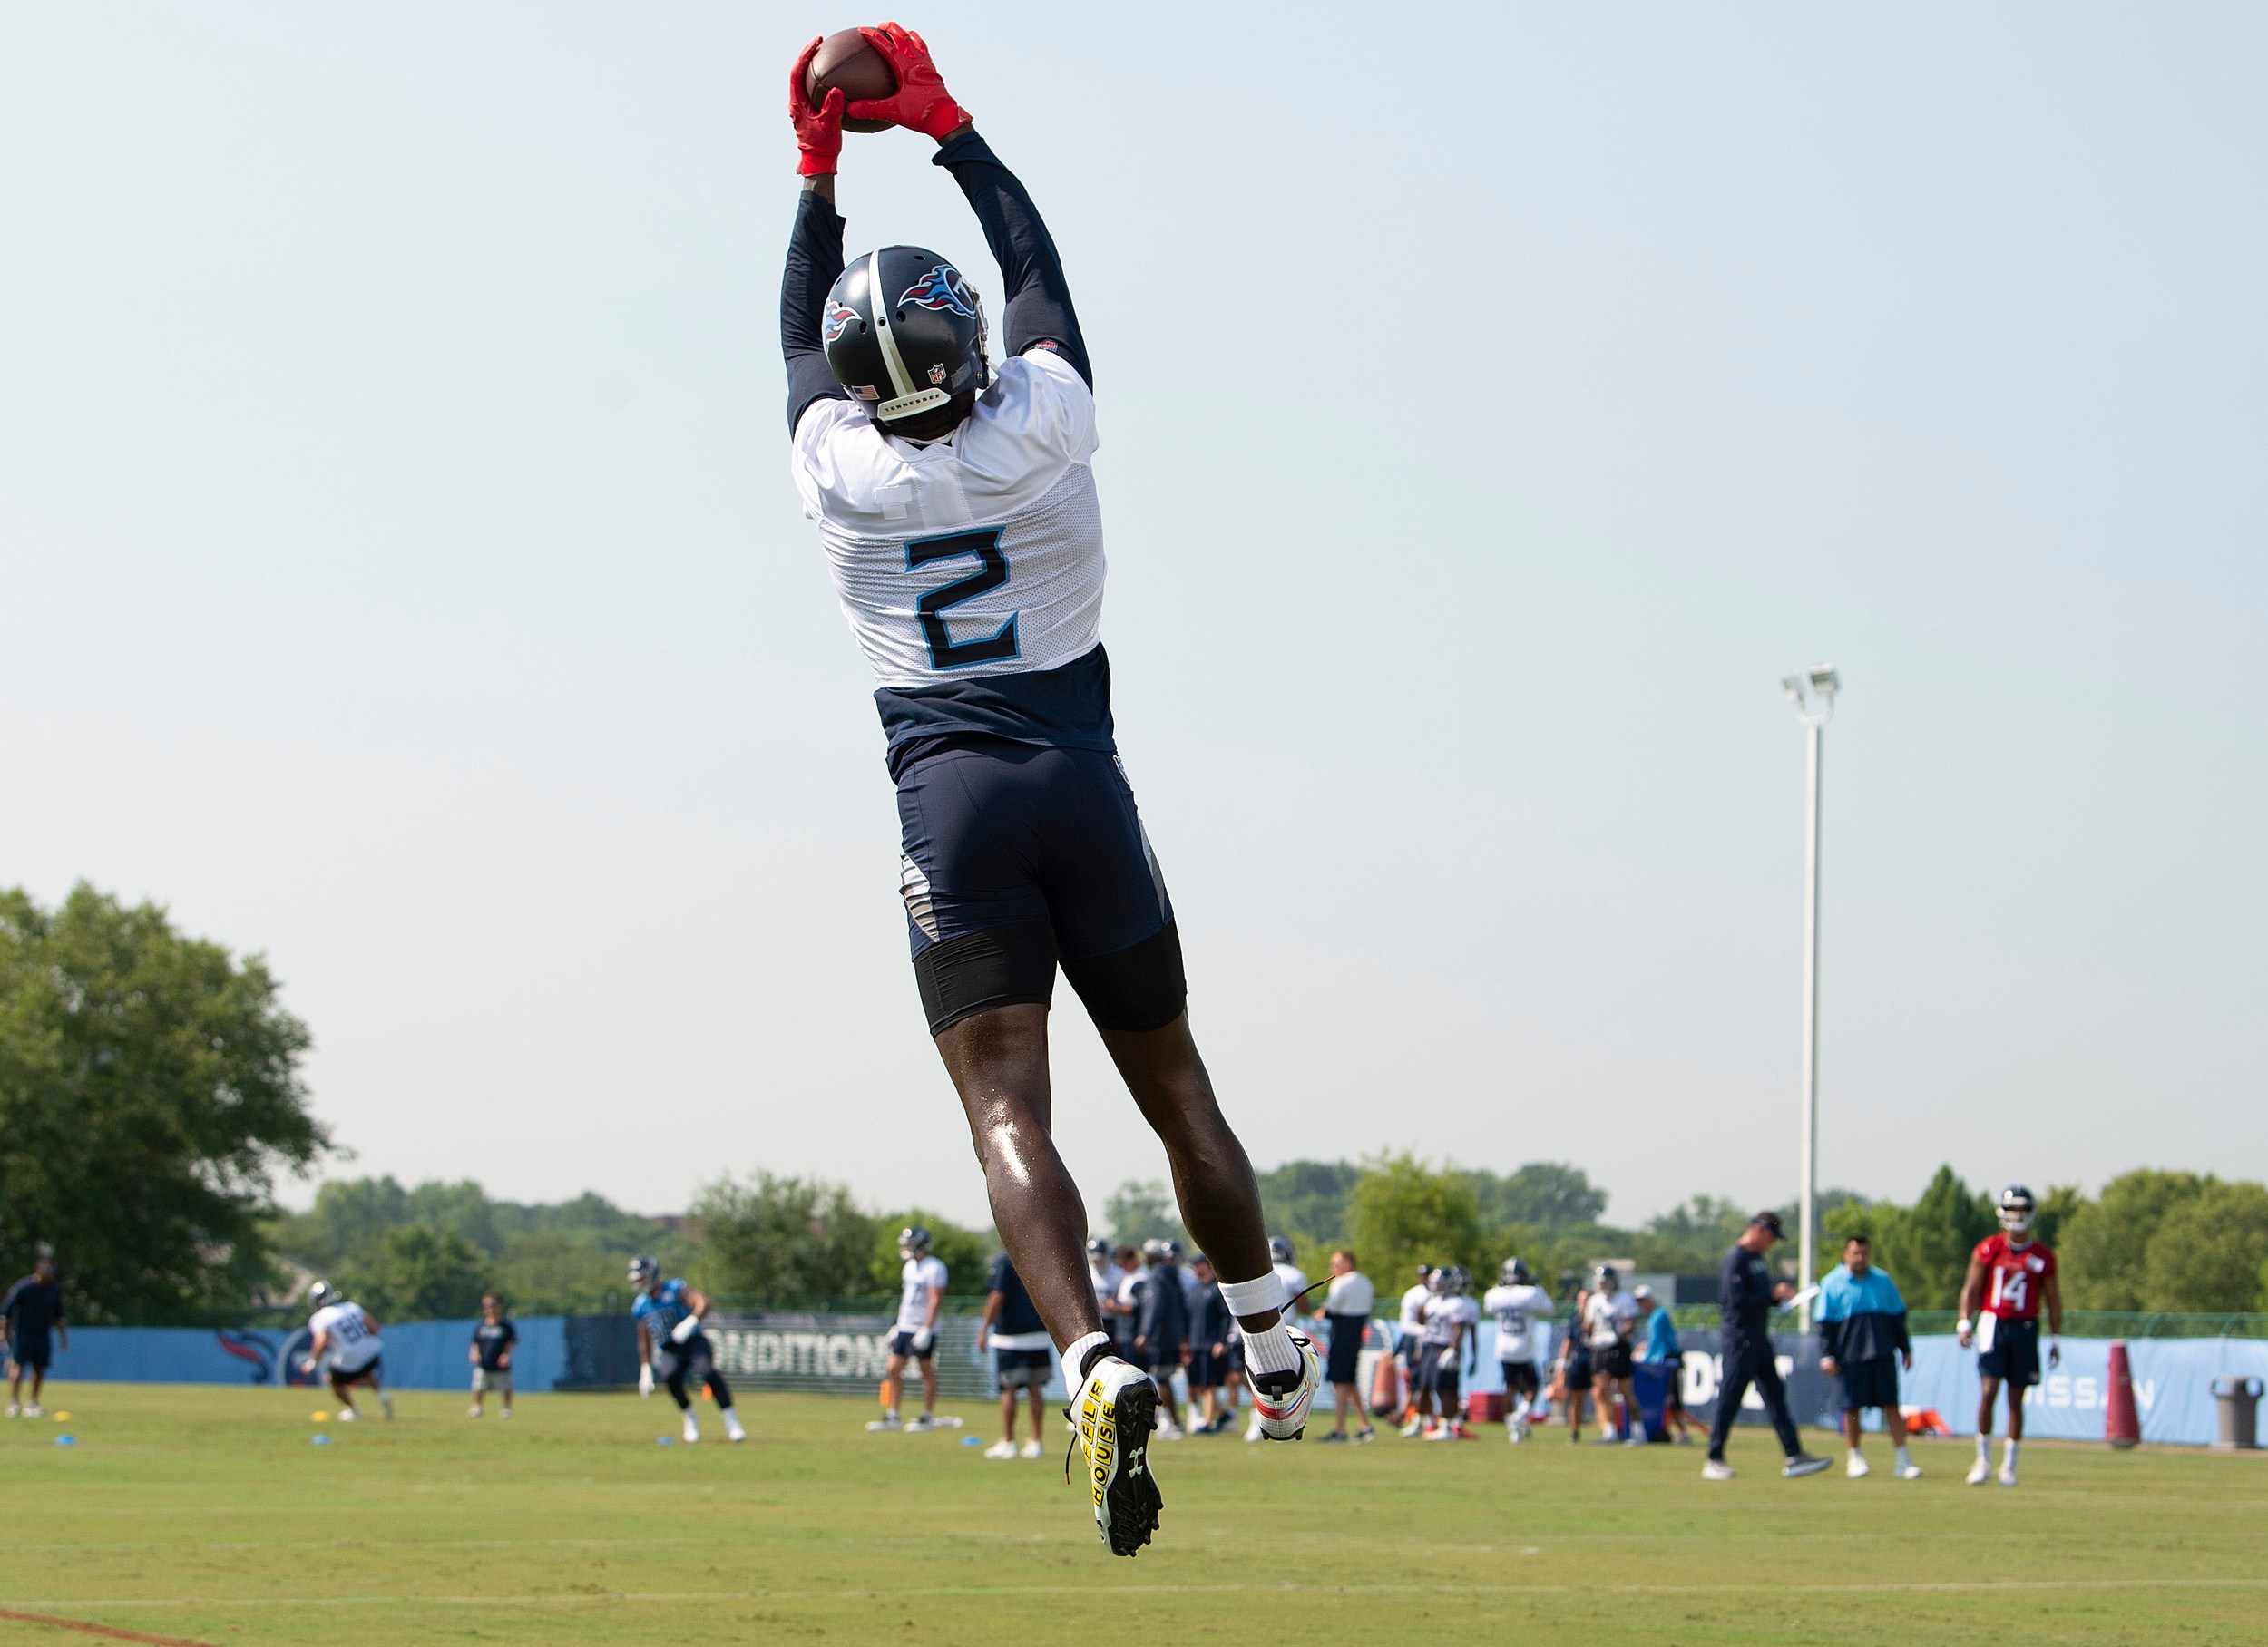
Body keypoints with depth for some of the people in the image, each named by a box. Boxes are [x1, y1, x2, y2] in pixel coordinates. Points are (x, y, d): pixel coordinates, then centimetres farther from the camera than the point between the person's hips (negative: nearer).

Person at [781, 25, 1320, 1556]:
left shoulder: (841, 472, -2)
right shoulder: (1043, 430, -2)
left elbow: (805, 331, 18)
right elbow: (1037, 264, 14)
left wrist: (821, 171, 27)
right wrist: (944, 123, 23)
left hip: (950, 804, -1)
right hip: (1083, 791, 1)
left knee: (1008, 1112, -10)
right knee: (1173, 1085, 15)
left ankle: (1097, 1364, -31)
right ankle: (1275, 1346, 28)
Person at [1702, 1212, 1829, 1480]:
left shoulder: (1757, 1258, 17)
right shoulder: (1737, 1258, -13)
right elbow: (1738, 1300, -22)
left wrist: (1780, 1294, 4)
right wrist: (1773, 1294, -17)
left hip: (1760, 1340, 10)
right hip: (1740, 1338, -10)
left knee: (1776, 1396, 7)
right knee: (1729, 1399, -6)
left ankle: (1794, 1457, 6)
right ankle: (1714, 1461, 0)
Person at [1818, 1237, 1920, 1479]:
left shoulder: (1883, 1280, 13)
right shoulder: (1833, 1284, 4)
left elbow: (1898, 1317, 18)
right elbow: (1825, 1325, 1)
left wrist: (1906, 1350, 16)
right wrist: (1827, 1356, -7)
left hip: (1883, 1353, 2)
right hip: (1851, 1356, -2)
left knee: (1891, 1405, -2)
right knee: (1852, 1407, 2)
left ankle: (1903, 1460, -2)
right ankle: (1855, 1457, 15)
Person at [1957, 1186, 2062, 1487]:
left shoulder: (2042, 1256, 5)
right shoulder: (1988, 1250, 1)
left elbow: (2053, 1300, 10)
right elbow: (1971, 1288, 2)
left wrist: (2056, 1339, 7)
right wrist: (1965, 1323, -11)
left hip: (2025, 1329, 1)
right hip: (1993, 1325, -1)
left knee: (2016, 1400, 4)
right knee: (1988, 1392, -11)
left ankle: (2009, 1465, 12)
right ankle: (1983, 1460, 0)